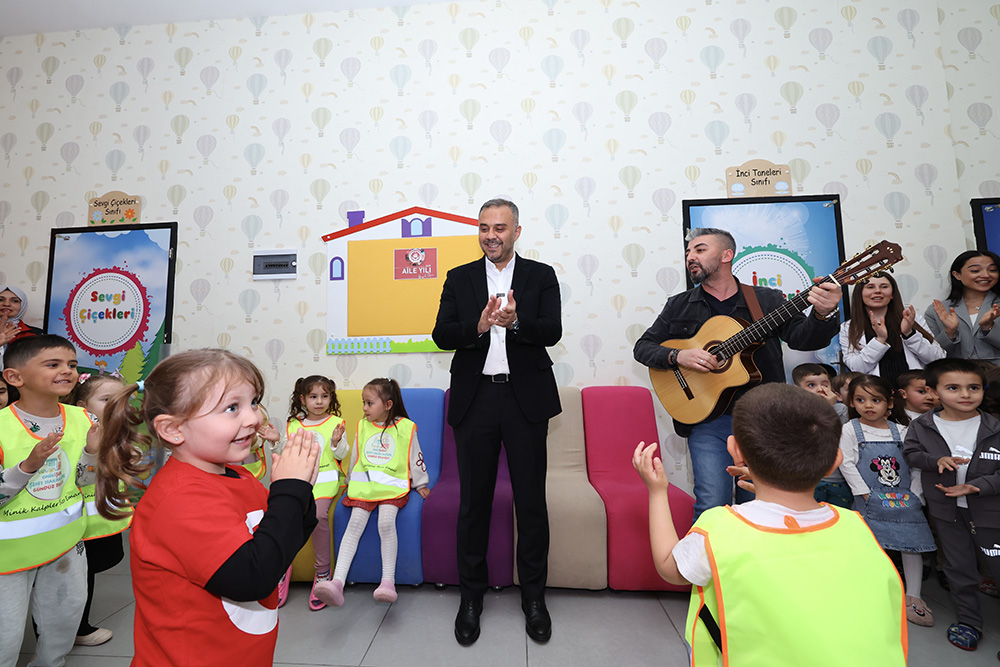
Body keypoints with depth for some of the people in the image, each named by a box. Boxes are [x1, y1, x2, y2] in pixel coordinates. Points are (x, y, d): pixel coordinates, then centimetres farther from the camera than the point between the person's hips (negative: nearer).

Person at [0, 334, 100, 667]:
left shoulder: (81, 419, -7)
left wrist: (92, 452, -16)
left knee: (66, 618, 22)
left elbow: (81, 480, 2)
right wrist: (28, 466, -31)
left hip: (66, 539, 5)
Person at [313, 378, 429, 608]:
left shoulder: (405, 427, 1)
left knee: (386, 522, -25)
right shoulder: (362, 426, 13)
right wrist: (351, 481, 28)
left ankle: (388, 582, -18)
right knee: (355, 524, -15)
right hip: (363, 483, 4)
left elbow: (415, 457, 7)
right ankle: (337, 583, -18)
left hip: (393, 484, -3)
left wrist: (421, 484, 11)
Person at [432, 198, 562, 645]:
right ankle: (471, 596, 32)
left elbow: (552, 331, -7)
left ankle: (534, 596, 31)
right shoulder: (459, 278, 9)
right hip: (475, 398, 1)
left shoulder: (541, 276, 6)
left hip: (526, 399, 0)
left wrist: (516, 322, -26)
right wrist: (478, 326, -20)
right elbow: (441, 335, -2)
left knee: (531, 500, 9)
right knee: (474, 501, 12)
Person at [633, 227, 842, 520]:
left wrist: (823, 315, -24)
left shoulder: (767, 300, 7)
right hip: (707, 419, -1)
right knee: (713, 505, -9)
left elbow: (802, 338, -3)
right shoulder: (679, 306, 8)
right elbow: (643, 346, 7)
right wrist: (678, 356, -11)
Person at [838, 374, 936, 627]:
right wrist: (866, 495, -12)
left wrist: (914, 495, -1)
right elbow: (847, 464, -9)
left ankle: (913, 596, 23)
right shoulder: (850, 430, -5)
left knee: (913, 544, 7)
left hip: (904, 500, 4)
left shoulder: (900, 431, 6)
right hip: (871, 502, -3)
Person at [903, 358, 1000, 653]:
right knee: (959, 568, 17)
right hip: (947, 509, 2)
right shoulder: (921, 425, -7)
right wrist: (937, 460, -18)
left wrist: (975, 486, -22)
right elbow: (910, 453, -1)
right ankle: (969, 621, 35)